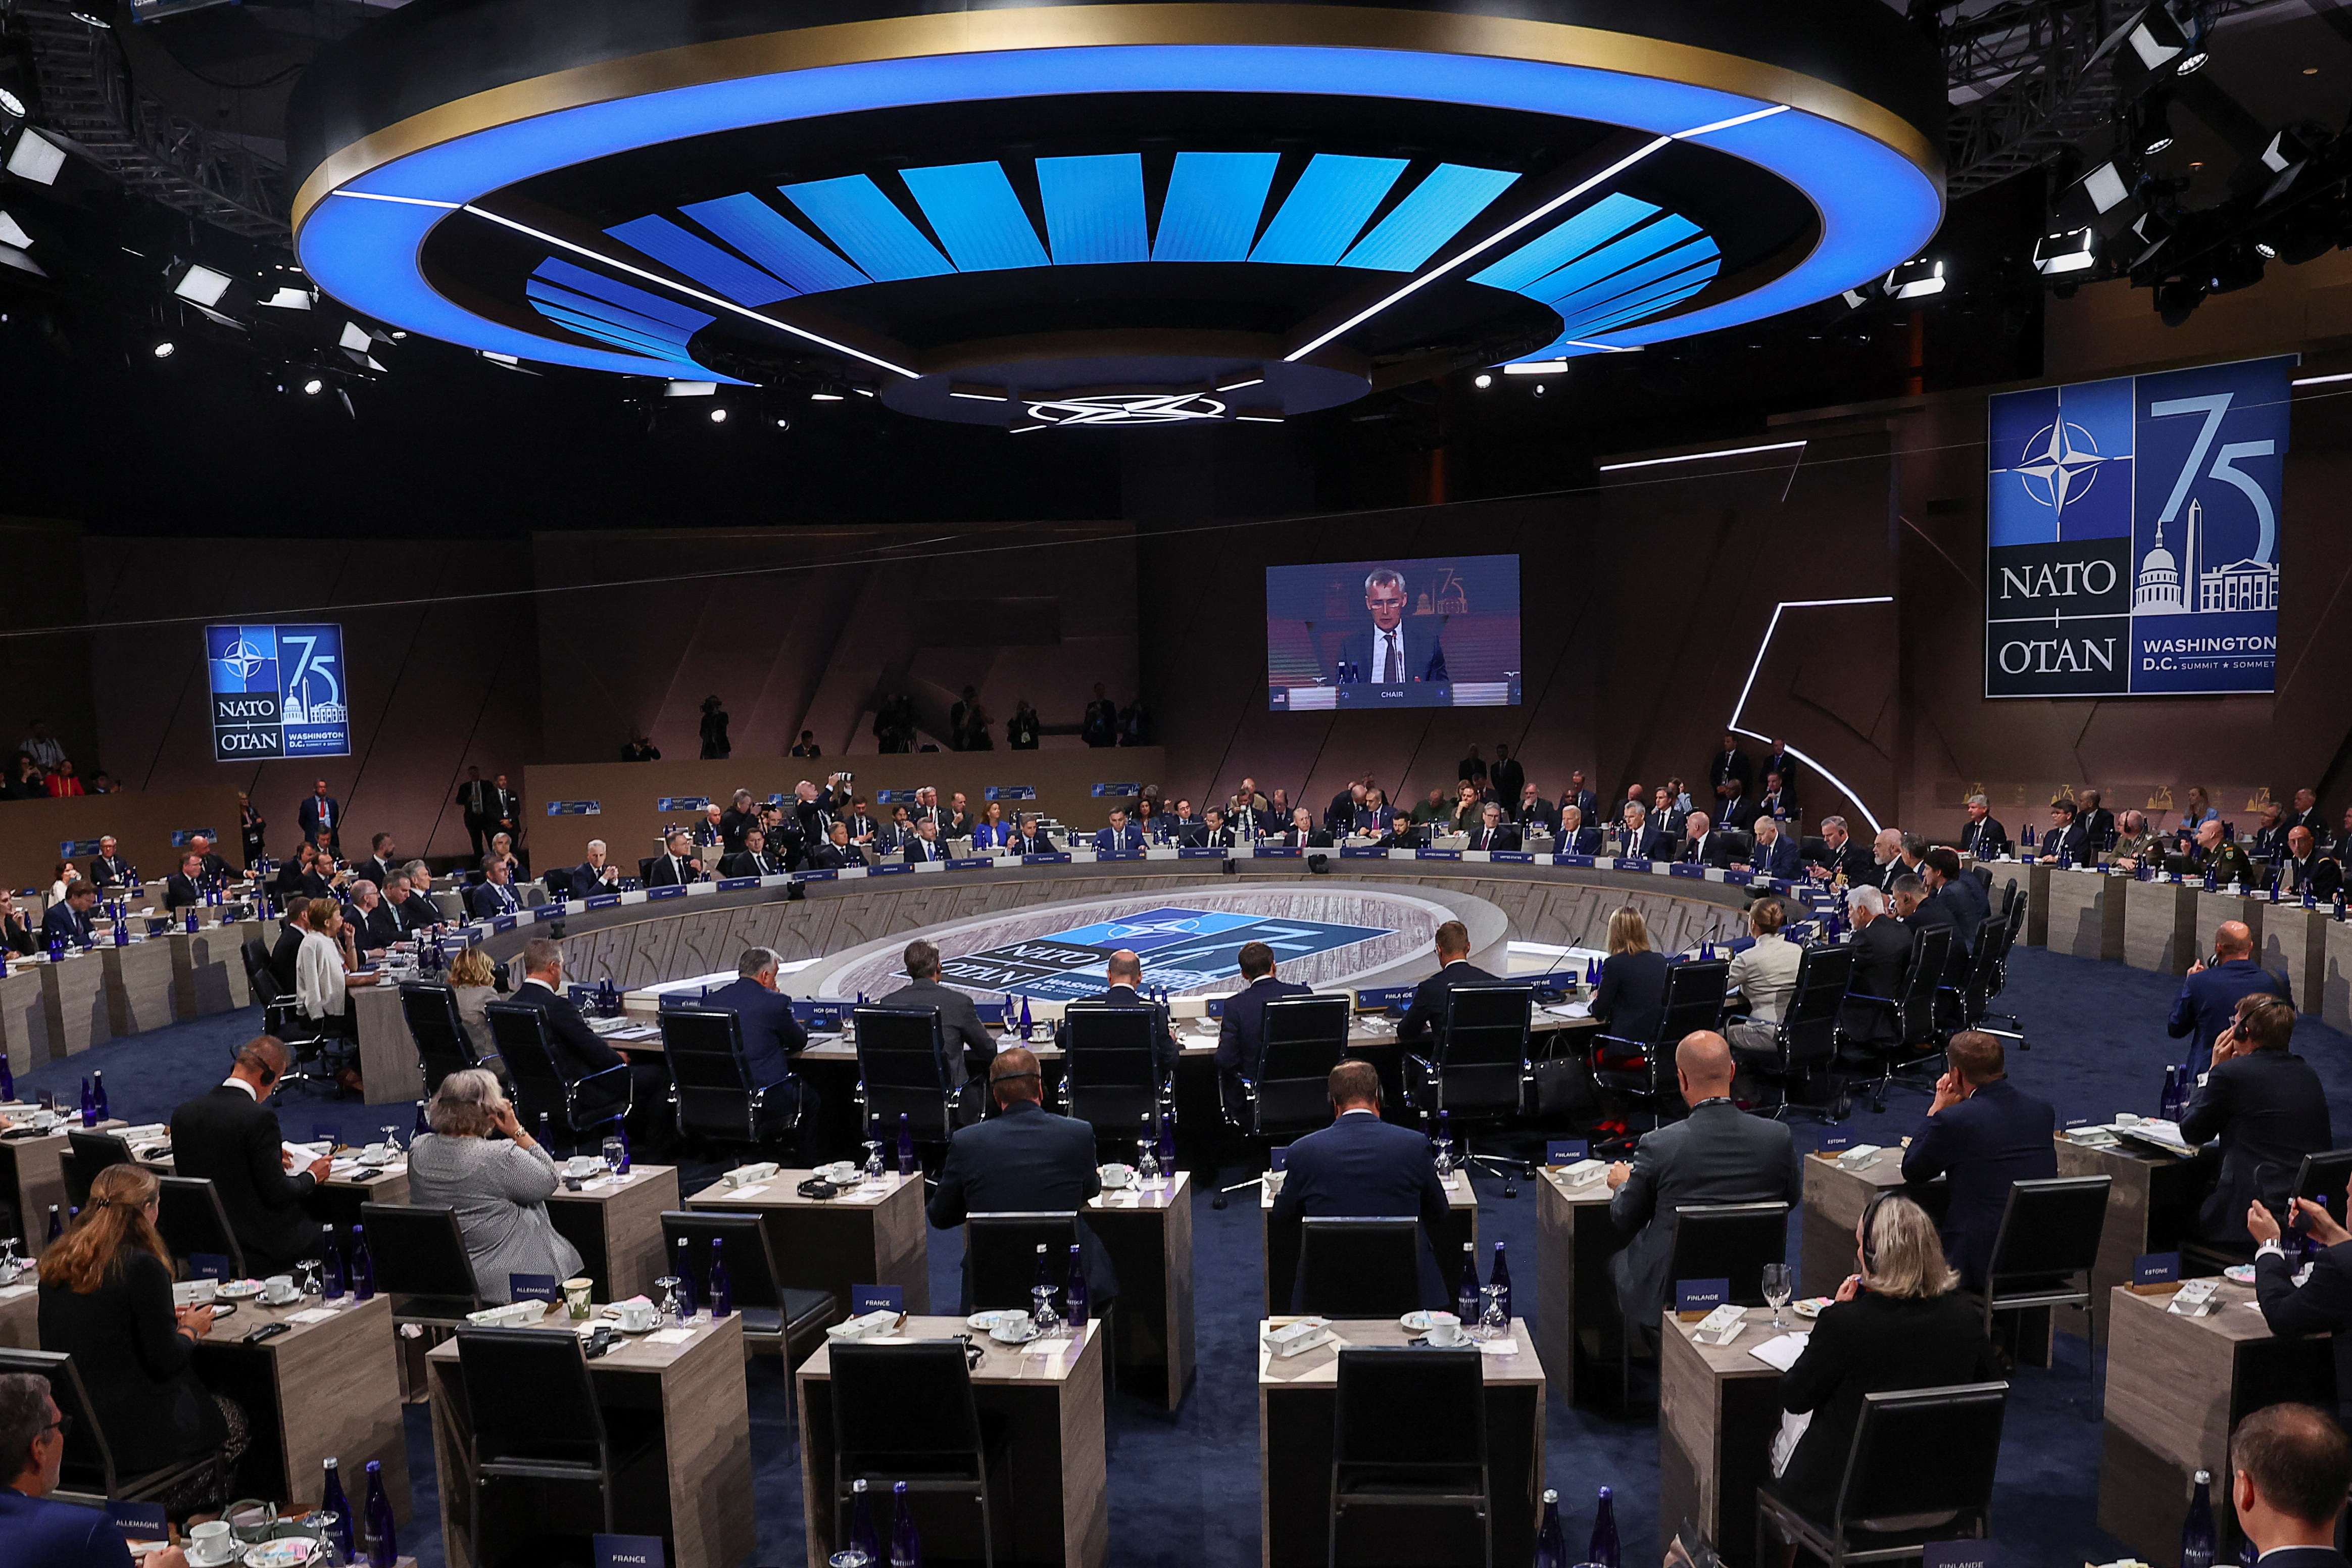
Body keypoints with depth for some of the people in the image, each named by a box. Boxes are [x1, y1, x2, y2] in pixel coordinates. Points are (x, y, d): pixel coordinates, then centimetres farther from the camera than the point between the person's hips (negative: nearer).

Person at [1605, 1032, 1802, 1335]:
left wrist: (1622, 1184, 16)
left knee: (1618, 1261, 26)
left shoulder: (1658, 1145, -21)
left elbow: (1624, 1221, -5)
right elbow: (1792, 1197, 9)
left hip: (1669, 1298, -3)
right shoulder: (1779, 1136, -13)